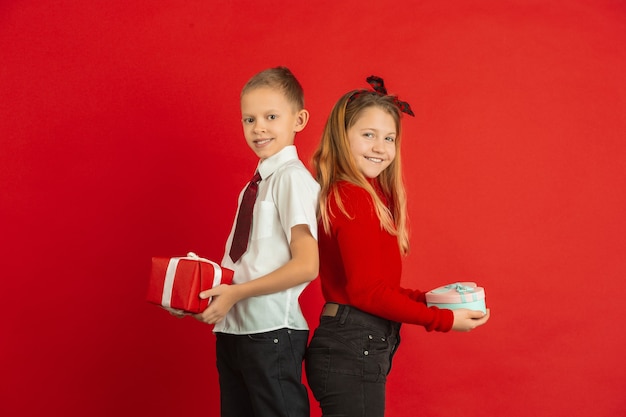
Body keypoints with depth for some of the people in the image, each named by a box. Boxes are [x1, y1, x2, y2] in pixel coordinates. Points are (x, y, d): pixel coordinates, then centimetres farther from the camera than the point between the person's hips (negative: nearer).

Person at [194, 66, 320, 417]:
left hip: (270, 334, -8)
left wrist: (236, 293, -17)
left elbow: (306, 266, -19)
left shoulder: (292, 178, -11)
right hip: (233, 330, 8)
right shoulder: (255, 184, 13)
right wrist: (210, 287, -1)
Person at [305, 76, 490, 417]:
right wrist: (444, 319, -11)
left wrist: (426, 298, 8)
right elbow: (367, 291, -17)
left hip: (359, 348, 10)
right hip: (353, 350, -10)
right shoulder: (354, 198, -14)